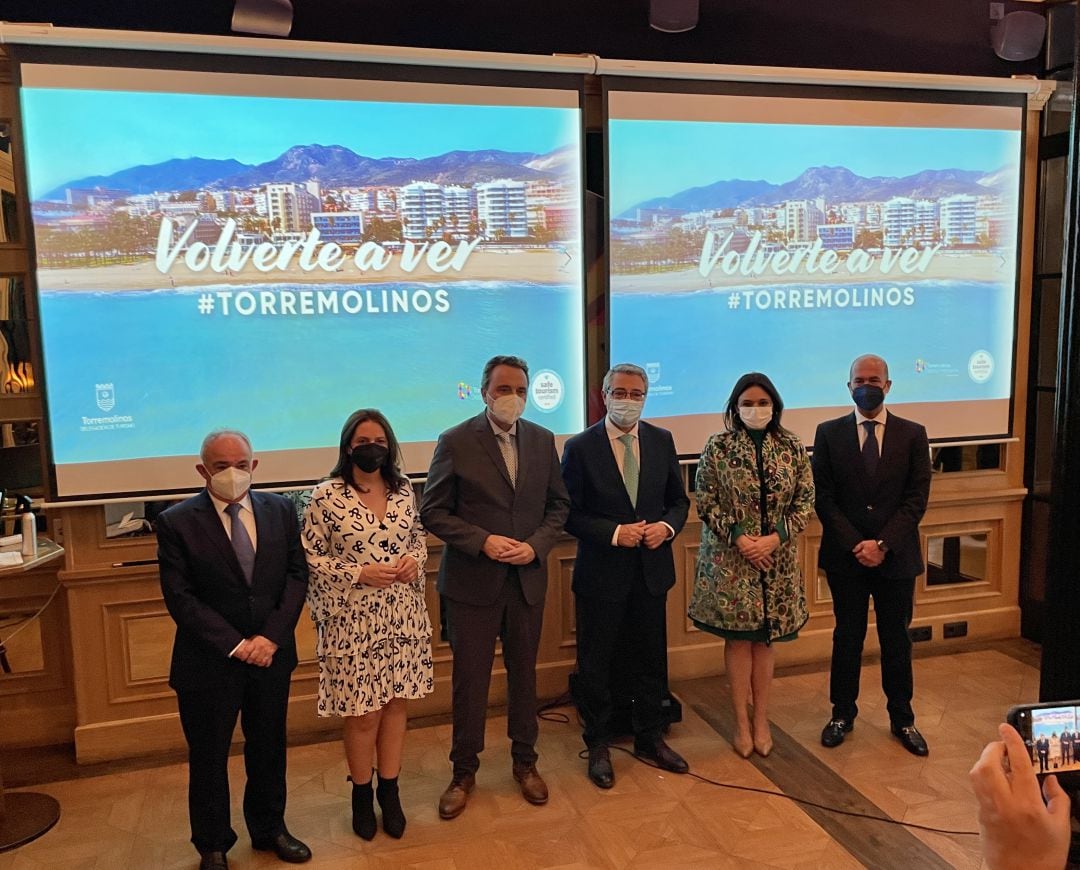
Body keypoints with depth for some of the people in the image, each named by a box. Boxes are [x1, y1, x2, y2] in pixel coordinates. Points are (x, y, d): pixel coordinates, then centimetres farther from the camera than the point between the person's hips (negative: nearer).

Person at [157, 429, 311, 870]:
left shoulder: (280, 510, 0)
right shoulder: (176, 522, -10)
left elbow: (296, 575, -1)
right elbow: (180, 598, -13)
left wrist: (271, 636, -13)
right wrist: (235, 645, -16)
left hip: (271, 653, 3)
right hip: (209, 662, -3)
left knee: (269, 748, 18)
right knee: (208, 758, 12)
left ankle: (269, 829, 39)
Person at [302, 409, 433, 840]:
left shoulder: (403, 489, 2)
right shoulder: (326, 496, -10)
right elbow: (310, 559, -8)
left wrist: (416, 558, -6)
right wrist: (360, 573, -18)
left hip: (401, 617, 4)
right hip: (353, 622, -4)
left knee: (395, 705, 13)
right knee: (363, 714, 6)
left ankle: (389, 791, 32)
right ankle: (361, 796, 30)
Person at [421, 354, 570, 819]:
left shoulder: (542, 440, 3)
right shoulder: (455, 442, -8)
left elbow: (558, 503, 8)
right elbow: (433, 512, -7)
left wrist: (536, 545, -9)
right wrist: (482, 541, -18)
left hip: (528, 577, 3)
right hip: (473, 581, -3)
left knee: (523, 672, 16)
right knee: (470, 678, 7)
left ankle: (525, 761, 34)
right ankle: (464, 771, 25)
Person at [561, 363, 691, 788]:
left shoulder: (662, 440, 2)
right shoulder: (580, 448, -10)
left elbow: (679, 499, 9)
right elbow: (570, 514, -9)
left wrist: (666, 526, -11)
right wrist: (614, 533, -20)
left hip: (652, 570, 4)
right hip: (602, 573, -3)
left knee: (650, 660, 16)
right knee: (596, 665, 9)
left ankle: (649, 739, 36)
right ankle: (598, 746, 29)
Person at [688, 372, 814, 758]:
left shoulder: (793, 447, 1)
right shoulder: (718, 447, -6)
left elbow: (805, 500, 1)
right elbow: (705, 503, -5)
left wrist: (775, 537, -12)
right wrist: (738, 537, -14)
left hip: (778, 558, 2)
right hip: (730, 557, -2)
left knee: (766, 637, 11)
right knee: (738, 637, 5)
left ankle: (761, 719, 23)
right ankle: (742, 722, 17)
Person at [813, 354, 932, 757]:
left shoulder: (912, 434, 1)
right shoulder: (829, 433, 0)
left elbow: (917, 498, -4)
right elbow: (823, 497, -3)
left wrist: (882, 544, -14)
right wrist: (856, 545, -12)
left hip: (896, 555, 1)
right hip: (845, 556, 0)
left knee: (896, 640, 12)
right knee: (847, 637, 11)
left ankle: (902, 719, 26)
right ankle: (842, 713, 25)